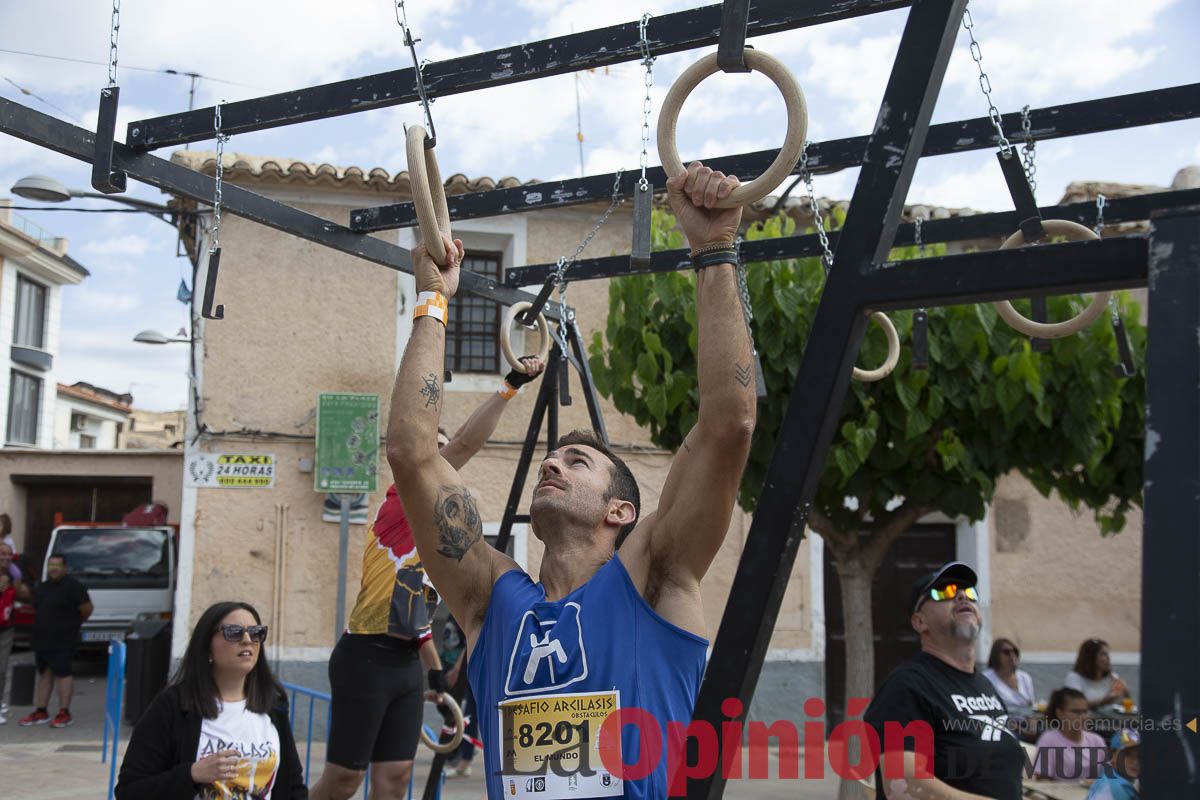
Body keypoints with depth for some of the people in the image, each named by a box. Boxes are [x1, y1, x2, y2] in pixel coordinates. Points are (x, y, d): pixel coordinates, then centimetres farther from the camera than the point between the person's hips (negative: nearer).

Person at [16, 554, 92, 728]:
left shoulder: (72, 586, -13)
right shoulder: (43, 586, 13)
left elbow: (87, 608, -16)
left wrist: (74, 623, -1)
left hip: (62, 641, -8)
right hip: (41, 640, 8)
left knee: (62, 674, -3)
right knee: (44, 674, 13)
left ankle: (64, 713, 3)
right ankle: (41, 712, 20)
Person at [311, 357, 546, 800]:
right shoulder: (400, 503, -10)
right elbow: (465, 443, -22)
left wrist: (435, 668, 18)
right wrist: (510, 384, -24)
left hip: (406, 664, 8)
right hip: (366, 659, -8)